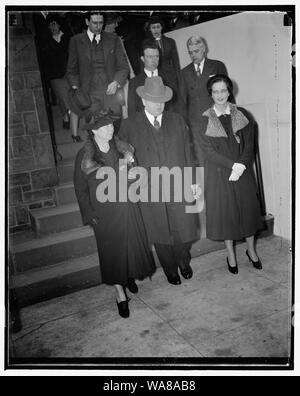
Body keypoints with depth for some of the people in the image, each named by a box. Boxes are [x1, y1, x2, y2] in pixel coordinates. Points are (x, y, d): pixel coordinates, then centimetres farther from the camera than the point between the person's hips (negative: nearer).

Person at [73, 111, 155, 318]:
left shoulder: (119, 146, -3)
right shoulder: (84, 155, -12)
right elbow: (80, 188, -4)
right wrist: (90, 214, -5)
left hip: (128, 206, 3)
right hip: (105, 211, -3)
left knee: (134, 244, 15)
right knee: (112, 250, 8)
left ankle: (130, 276, 45)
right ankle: (121, 294, 24)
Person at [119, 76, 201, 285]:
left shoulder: (177, 120, 6)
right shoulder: (129, 125, -3)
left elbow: (188, 152, 8)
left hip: (180, 187, 2)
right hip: (150, 193, -2)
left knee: (184, 230, 11)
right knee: (161, 236, 11)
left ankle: (184, 261, 42)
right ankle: (170, 270, 36)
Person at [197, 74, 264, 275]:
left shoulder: (242, 115, 1)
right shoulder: (204, 120, -5)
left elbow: (249, 145, -3)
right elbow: (209, 151, -10)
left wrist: (241, 167, -17)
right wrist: (233, 165, -18)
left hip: (244, 172, 2)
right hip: (218, 174, -2)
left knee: (248, 208, 10)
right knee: (224, 211, 7)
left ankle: (251, 250, 31)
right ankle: (231, 254, 25)